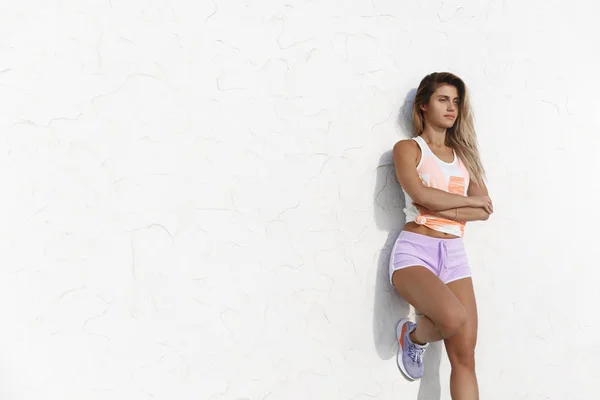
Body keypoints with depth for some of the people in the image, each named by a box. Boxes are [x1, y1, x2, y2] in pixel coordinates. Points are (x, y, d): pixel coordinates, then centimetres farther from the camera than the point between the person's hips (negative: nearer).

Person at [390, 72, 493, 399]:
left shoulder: (463, 154, 18)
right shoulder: (408, 148, 4)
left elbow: (485, 210, 5)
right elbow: (420, 195, -15)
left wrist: (440, 209, -8)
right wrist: (467, 200, -3)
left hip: (454, 253, 5)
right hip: (415, 250, -5)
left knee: (464, 354, -3)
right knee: (453, 317, -31)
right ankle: (413, 336, 3)